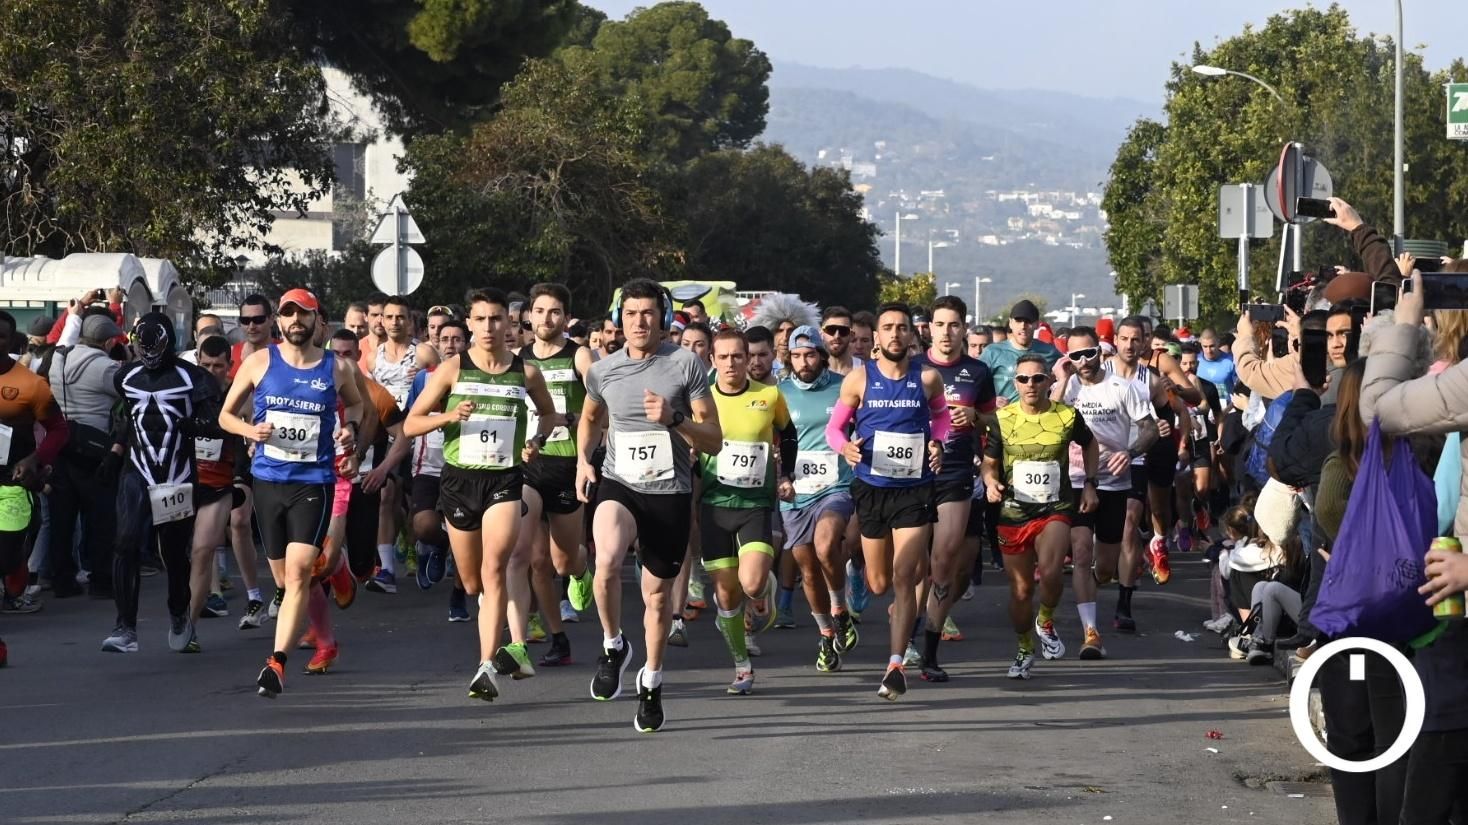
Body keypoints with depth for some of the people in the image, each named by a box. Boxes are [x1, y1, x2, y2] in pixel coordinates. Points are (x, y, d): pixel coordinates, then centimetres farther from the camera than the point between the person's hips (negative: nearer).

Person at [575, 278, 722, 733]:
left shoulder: (686, 364, -6)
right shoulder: (603, 370, 2)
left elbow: (714, 441, -5)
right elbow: (590, 418, 25)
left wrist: (673, 419, -22)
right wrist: (583, 459, 8)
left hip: (670, 492, 0)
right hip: (617, 484, 0)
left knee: (658, 592, 10)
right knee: (607, 561, -29)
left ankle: (652, 684, 32)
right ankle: (613, 646, -4)